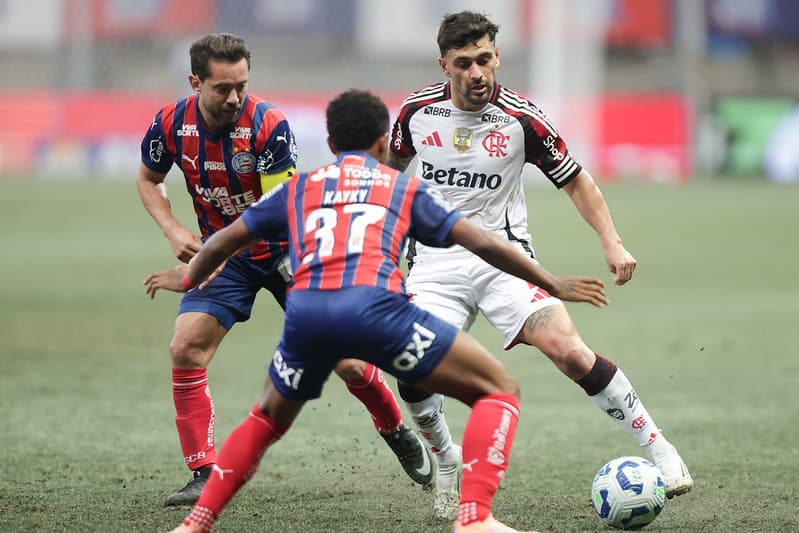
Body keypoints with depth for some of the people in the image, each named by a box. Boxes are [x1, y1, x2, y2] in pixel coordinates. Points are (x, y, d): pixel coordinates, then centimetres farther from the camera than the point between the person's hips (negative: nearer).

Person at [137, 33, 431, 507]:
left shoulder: (268, 125, -25)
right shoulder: (172, 124, -13)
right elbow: (149, 179, 7)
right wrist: (174, 231, -8)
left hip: (283, 250, -3)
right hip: (221, 253, 3)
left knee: (345, 360, -4)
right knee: (185, 349, -17)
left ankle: (398, 433, 26)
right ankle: (205, 476, -8)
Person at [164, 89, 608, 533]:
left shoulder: (298, 188, 30)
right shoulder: (406, 188, 25)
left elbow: (221, 244, 37)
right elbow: (483, 243, 22)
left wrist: (188, 281, 57)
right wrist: (554, 285, 31)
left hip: (305, 312, 3)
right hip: (375, 306, -3)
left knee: (270, 417, 32)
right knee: (499, 391, 8)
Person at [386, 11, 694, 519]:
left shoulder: (521, 118, -10)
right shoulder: (418, 110, -3)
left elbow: (576, 180, 1)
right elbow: (390, 167, 18)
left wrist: (613, 242, -11)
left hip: (504, 257, -2)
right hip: (436, 261, 2)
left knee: (569, 350, -21)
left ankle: (658, 447, -9)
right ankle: (447, 461, 10)